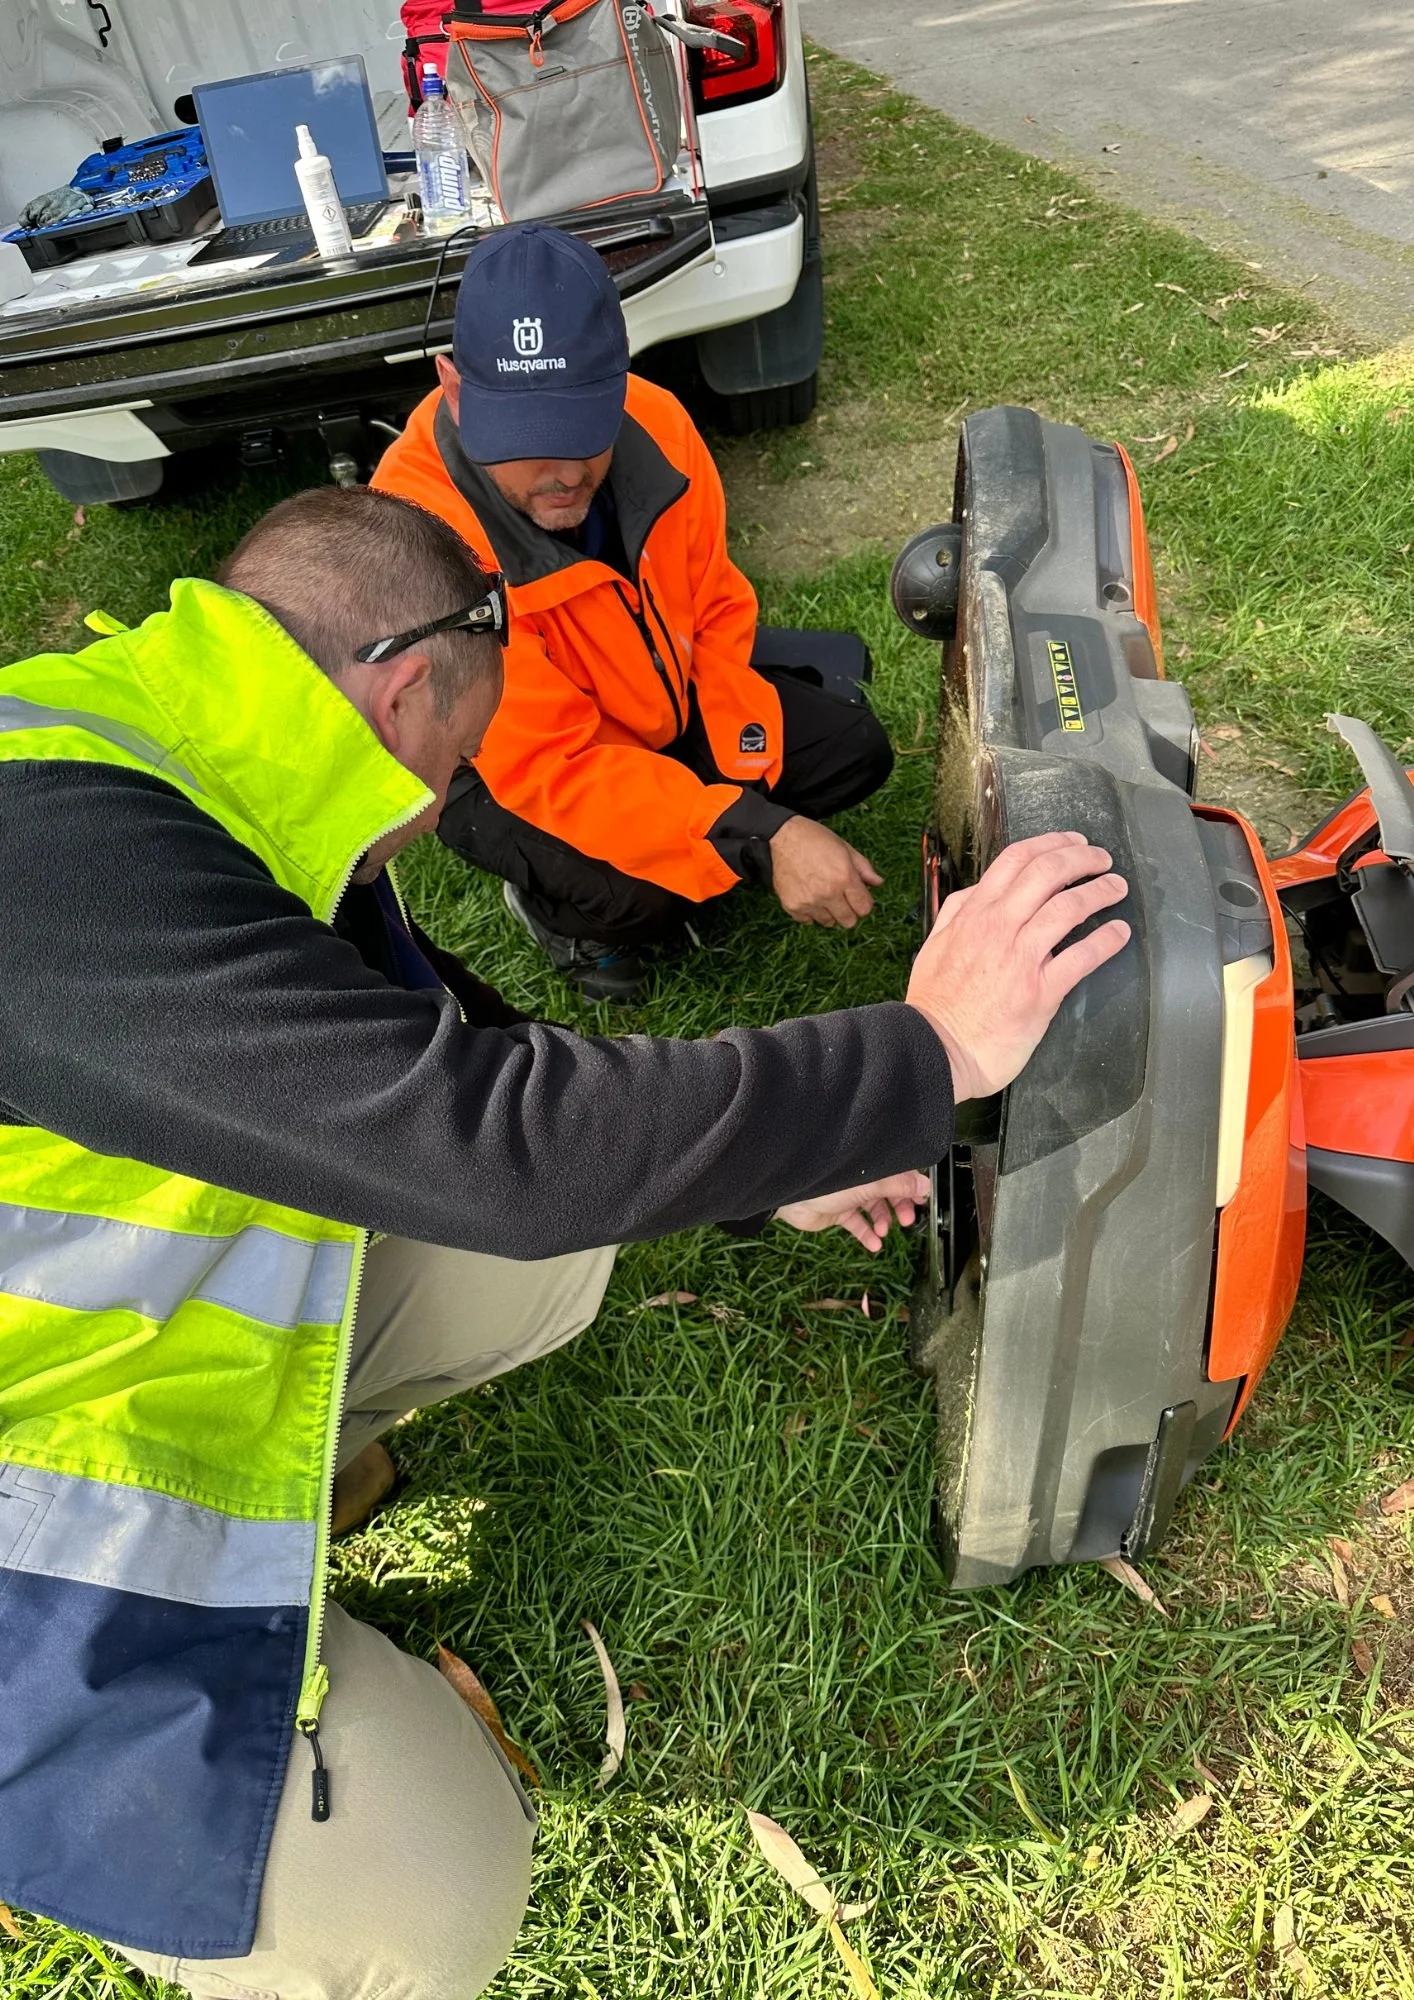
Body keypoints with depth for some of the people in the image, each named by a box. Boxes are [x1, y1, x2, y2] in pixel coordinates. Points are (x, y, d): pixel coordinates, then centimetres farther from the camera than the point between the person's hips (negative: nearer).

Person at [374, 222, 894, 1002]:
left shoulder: (654, 421, -19)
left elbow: (716, 608, -4)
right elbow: (551, 766, -36)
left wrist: (745, 774, -16)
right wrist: (758, 839, -44)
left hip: (661, 703, 6)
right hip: (503, 769, -5)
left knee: (852, 749, -2)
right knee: (629, 892, -33)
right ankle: (556, 906, 3)